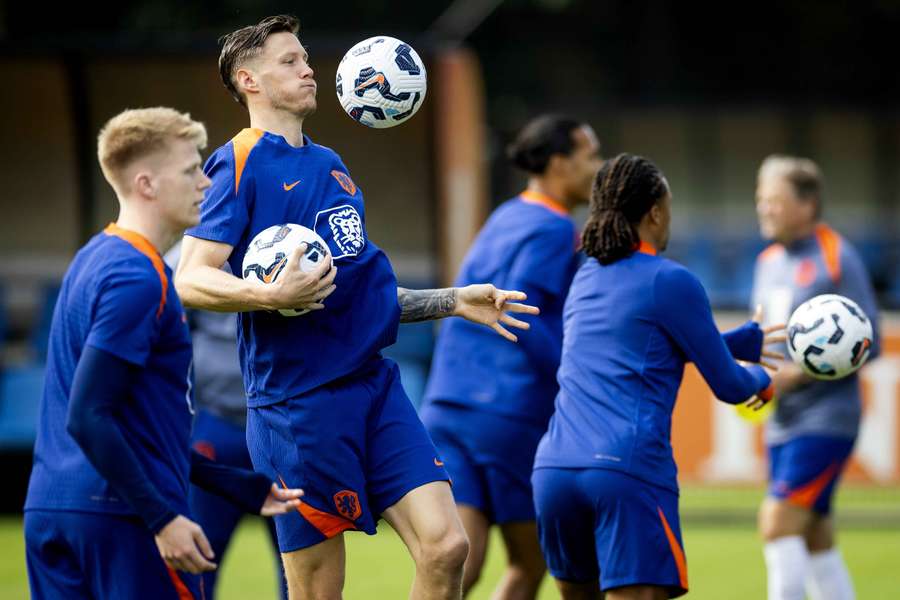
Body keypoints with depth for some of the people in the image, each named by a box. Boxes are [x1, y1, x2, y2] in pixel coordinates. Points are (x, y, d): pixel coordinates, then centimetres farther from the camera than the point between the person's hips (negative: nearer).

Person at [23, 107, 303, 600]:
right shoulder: (137, 277, -13)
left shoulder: (93, 260, 17)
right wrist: (162, 518, -21)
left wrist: (239, 486, 24)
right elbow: (87, 418, -20)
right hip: (123, 520, -9)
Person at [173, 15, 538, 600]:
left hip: (375, 385, 7)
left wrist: (455, 302, 21)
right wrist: (271, 296, -30)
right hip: (298, 402, -7)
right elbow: (190, 279, -14)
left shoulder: (330, 164, 19)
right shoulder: (243, 162, -5)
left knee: (446, 546, -7)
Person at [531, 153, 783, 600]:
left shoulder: (586, 278, 20)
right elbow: (728, 386, 7)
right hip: (630, 470, -7)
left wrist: (746, 340, 43)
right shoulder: (670, 282, -1)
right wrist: (760, 379, 31)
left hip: (553, 469, 7)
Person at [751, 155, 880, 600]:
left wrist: (794, 375, -18)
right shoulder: (769, 262, 13)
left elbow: (867, 342, -13)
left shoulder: (836, 260, -10)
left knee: (778, 523, -17)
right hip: (781, 425, 8)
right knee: (815, 542, 10)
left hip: (825, 419, -8)